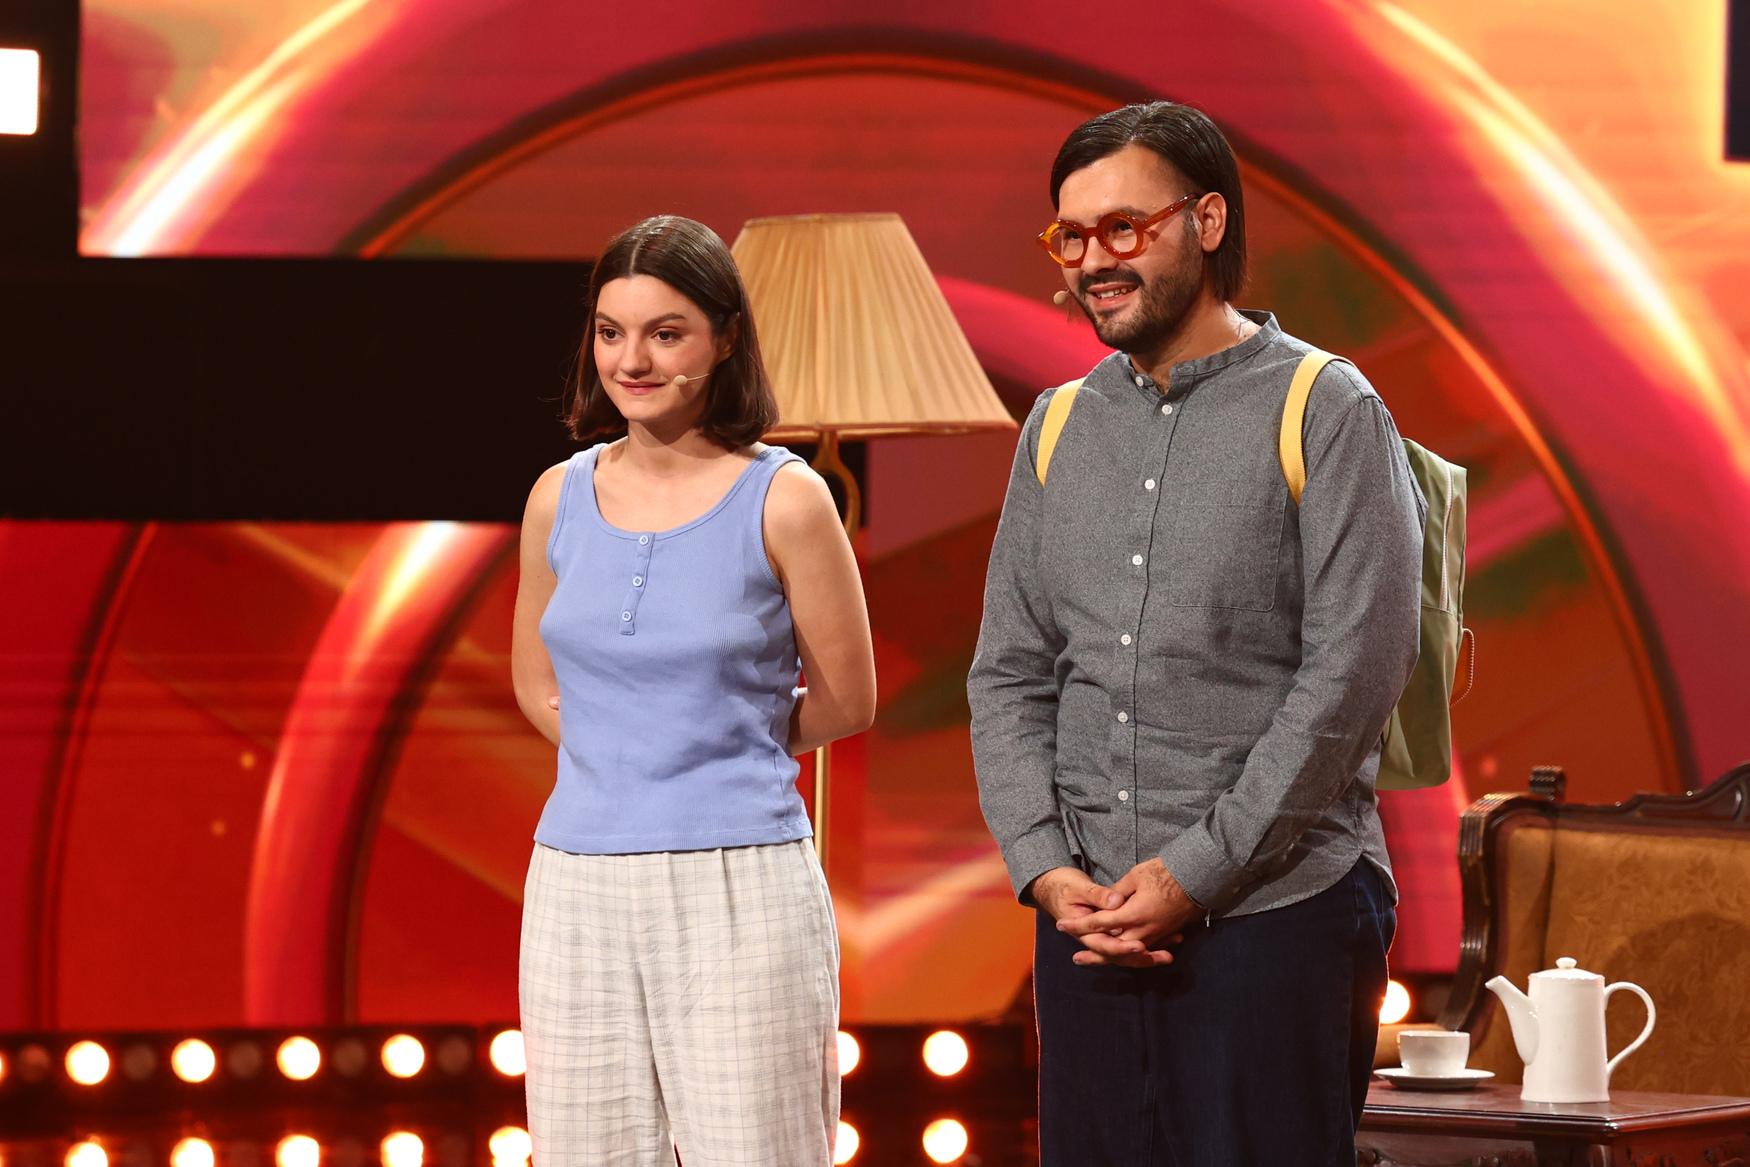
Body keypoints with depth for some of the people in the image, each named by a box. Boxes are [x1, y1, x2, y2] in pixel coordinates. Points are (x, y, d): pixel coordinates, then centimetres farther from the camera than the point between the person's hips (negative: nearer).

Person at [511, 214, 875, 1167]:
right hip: (580, 893, 4)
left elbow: (846, 702, 4)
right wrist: (630, 755, 9)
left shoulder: (784, 500, -4)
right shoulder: (560, 498, 8)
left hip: (740, 887, -4)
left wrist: (722, 749, 11)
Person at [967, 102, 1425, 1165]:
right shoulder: (1059, 430, 14)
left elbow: (1353, 676, -10)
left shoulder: (1328, 414, -3)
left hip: (1276, 910, -5)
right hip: (1089, 924, 5)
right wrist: (1045, 868, -2)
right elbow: (1009, 676, 14)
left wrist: (1195, 875, -13)